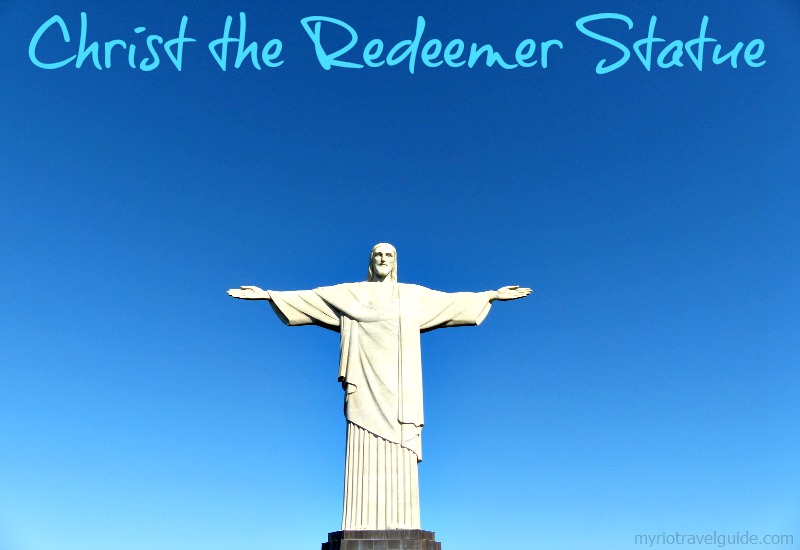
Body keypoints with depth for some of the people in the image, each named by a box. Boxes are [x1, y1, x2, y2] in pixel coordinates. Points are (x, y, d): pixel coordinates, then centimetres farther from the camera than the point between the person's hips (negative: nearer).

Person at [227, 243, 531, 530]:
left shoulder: (413, 294, 19)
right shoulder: (349, 293, 15)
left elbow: (452, 300, 22)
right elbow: (306, 297, 14)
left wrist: (492, 294, 21)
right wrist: (266, 294, 9)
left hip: (397, 382, 1)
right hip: (366, 380, -1)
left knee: (398, 455, -6)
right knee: (365, 452, -9)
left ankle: (398, 525, -6)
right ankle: (363, 526, -9)